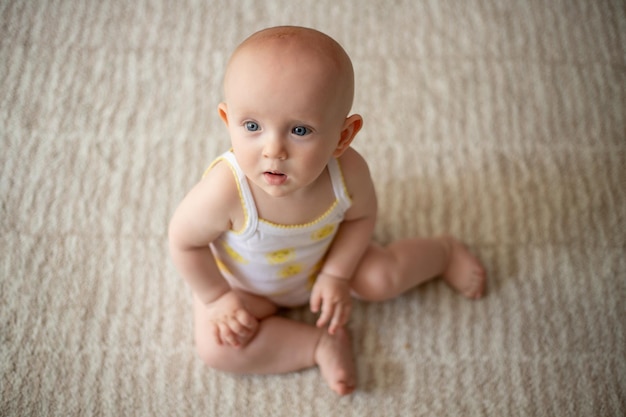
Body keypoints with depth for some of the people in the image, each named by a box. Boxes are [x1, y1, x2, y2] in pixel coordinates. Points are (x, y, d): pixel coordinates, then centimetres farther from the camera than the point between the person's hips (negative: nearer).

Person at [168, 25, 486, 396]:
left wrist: (337, 274, -12)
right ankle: (321, 343, -3)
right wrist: (217, 297, -15)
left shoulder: (348, 171, -34)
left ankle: (445, 250, 36)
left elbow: (360, 216, -10)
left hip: (321, 262, 2)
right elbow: (184, 241, -25)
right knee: (216, 347, -17)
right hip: (244, 279, -1)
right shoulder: (226, 191, -45)